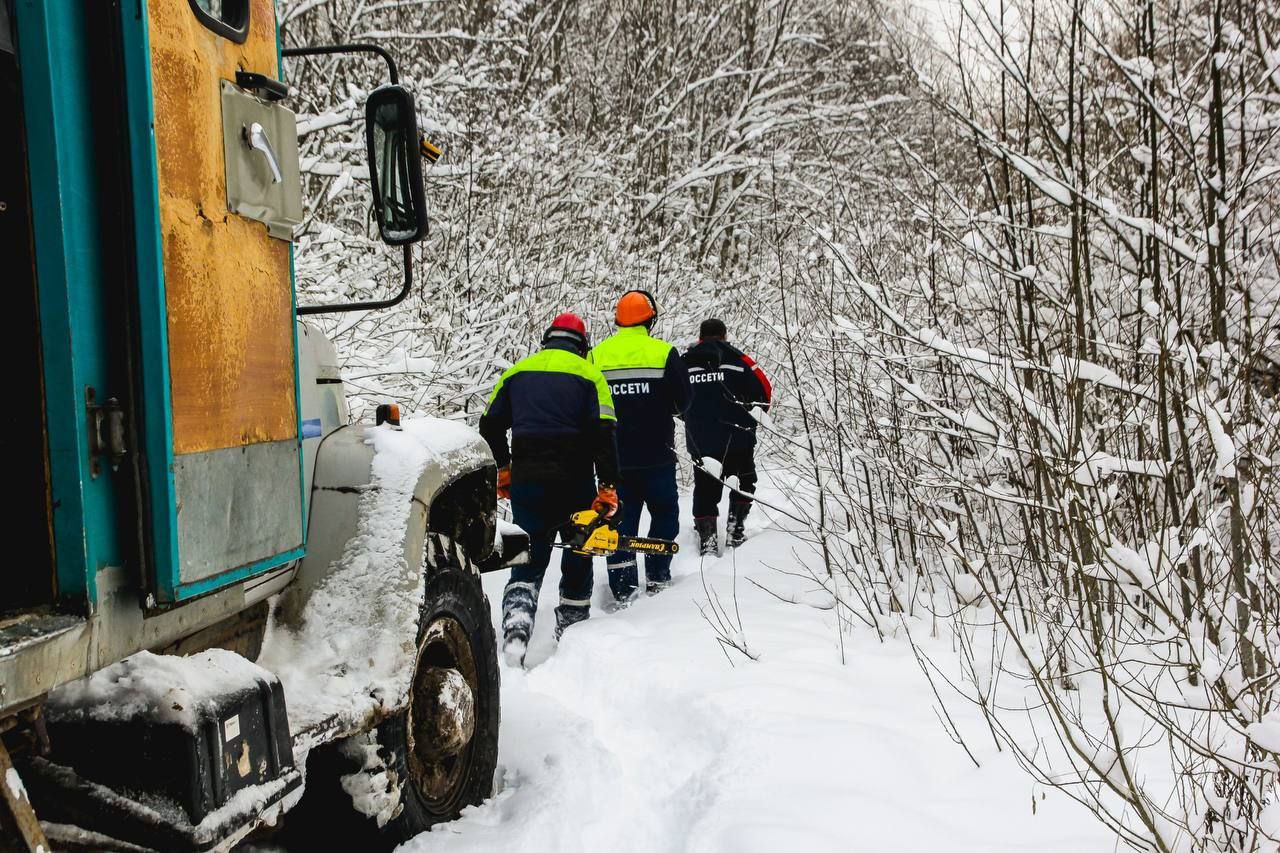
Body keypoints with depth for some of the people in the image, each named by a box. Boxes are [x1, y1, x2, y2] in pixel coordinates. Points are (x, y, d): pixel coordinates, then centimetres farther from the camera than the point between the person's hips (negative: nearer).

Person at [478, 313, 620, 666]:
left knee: (528, 562, 5)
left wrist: (503, 469, 25)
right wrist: (608, 488, -11)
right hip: (575, 485, -2)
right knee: (578, 558, 16)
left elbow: (490, 425, 13)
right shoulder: (588, 375, 2)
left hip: (526, 483, 2)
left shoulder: (516, 372, 11)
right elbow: (604, 435, -9)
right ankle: (572, 630, 24)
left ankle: (515, 631, -15)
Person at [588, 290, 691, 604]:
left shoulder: (596, 355, 2)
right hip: (656, 454, -2)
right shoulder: (664, 352, -7)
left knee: (621, 517, 7)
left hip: (614, 455, 2)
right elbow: (682, 401, -2)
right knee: (664, 513, 15)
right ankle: (657, 577, 16)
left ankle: (623, 587, 2)